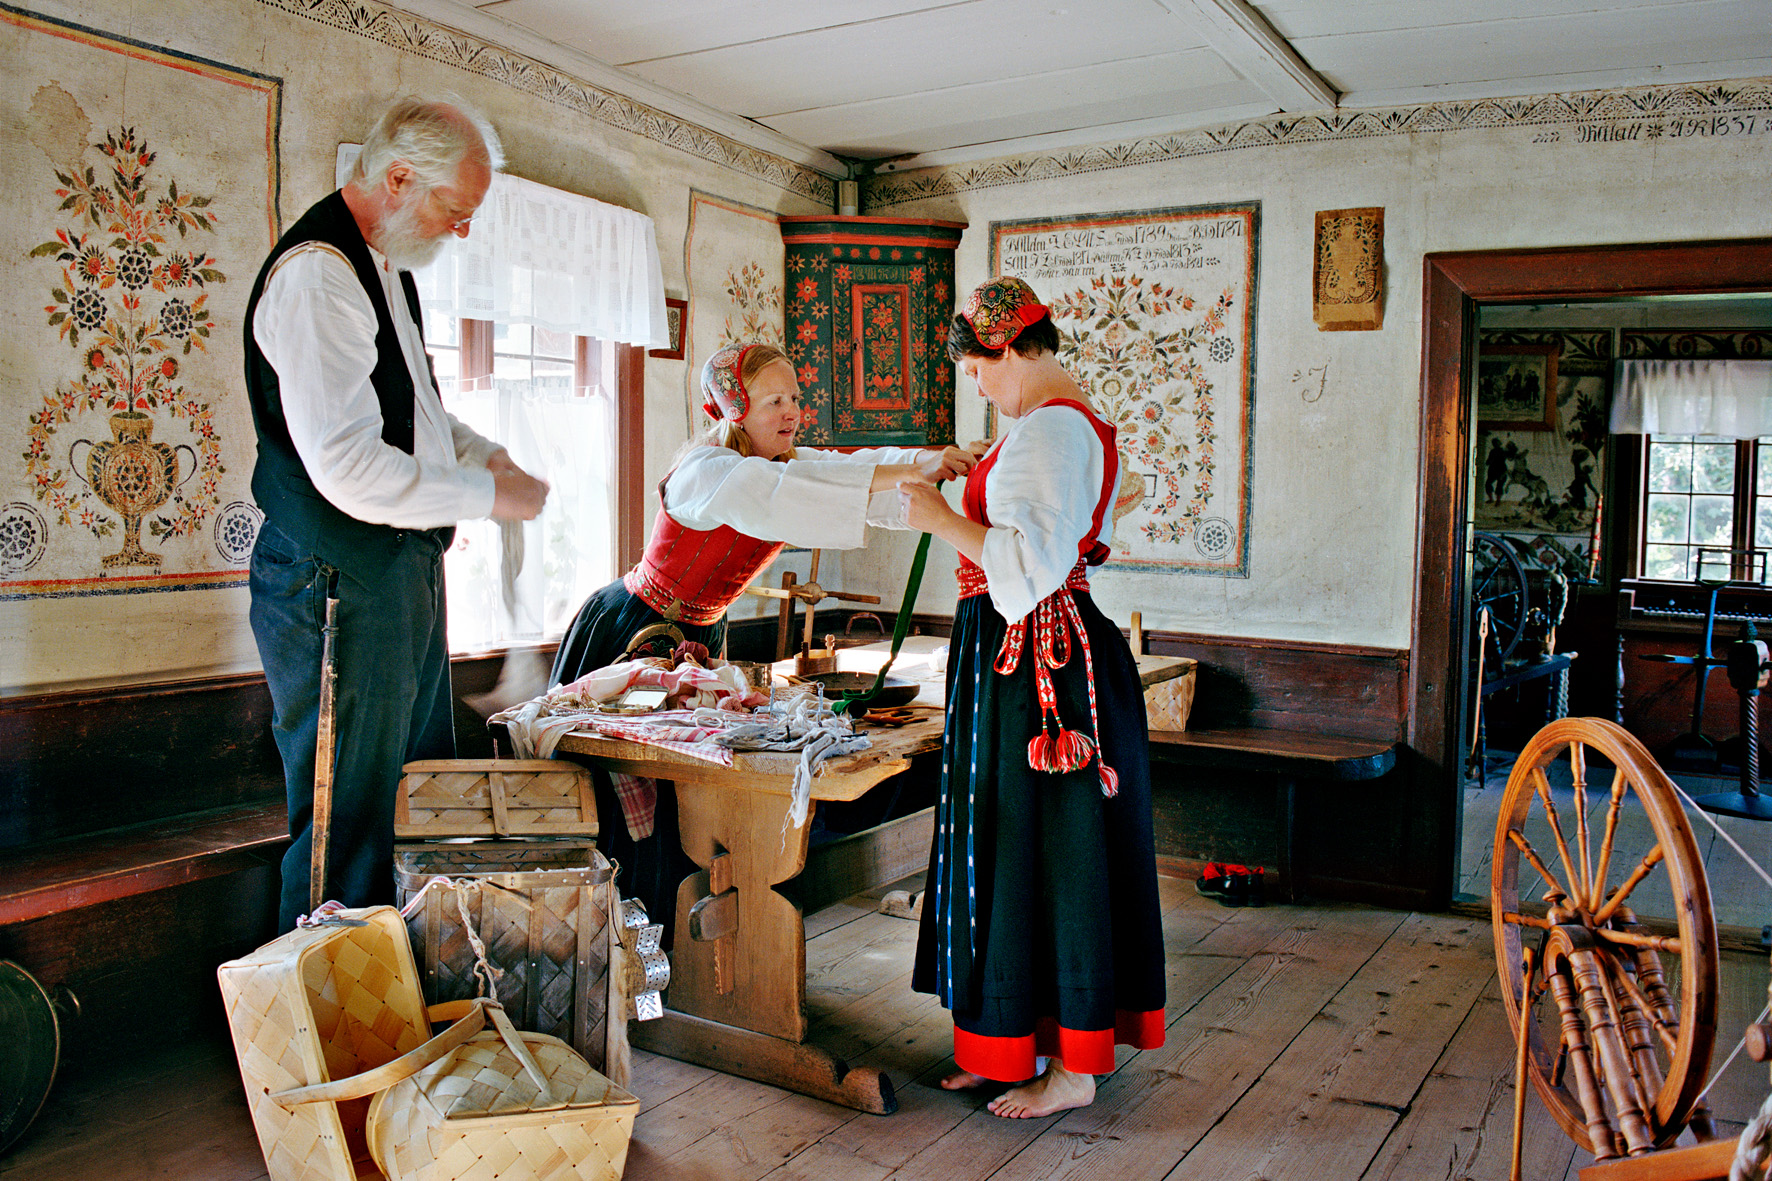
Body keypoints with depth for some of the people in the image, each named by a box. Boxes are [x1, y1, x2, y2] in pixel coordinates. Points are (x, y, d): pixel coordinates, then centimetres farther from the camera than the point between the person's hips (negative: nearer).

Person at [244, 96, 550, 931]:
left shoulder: (386, 265, 14)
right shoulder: (318, 274, -19)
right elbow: (349, 467, -27)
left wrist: (487, 456, 10)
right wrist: (488, 497, -17)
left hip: (402, 572, 11)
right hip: (340, 588, -10)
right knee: (346, 823, -1)